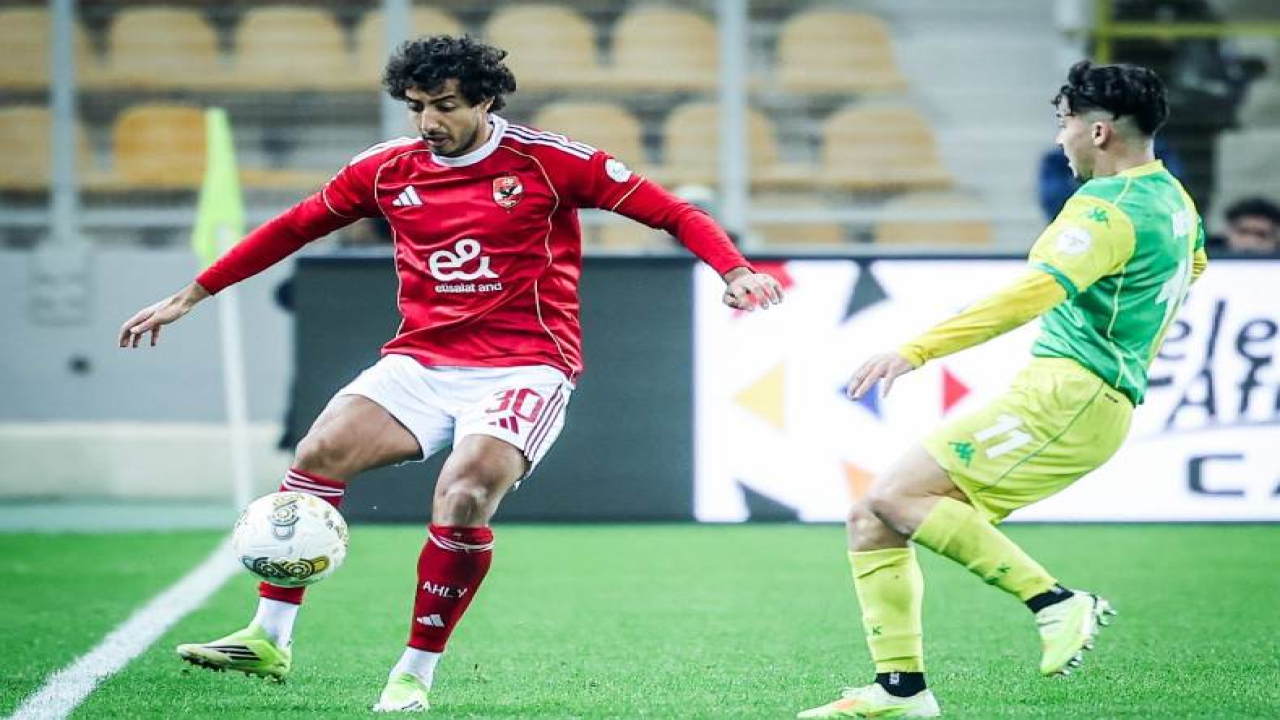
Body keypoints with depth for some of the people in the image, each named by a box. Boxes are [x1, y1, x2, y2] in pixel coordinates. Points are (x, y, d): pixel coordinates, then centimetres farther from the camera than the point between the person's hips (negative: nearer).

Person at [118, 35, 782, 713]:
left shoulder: (547, 161, -5)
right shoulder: (386, 168, 7)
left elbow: (670, 211, -4)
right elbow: (292, 228, 19)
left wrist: (734, 270, -20)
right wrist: (192, 294, 19)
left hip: (523, 369, -4)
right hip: (420, 362, 4)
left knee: (462, 498, -27)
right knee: (319, 450, -20)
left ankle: (414, 676, -11)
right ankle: (269, 638, -14)